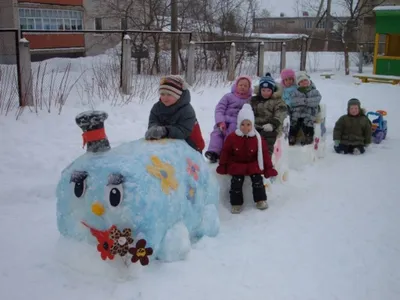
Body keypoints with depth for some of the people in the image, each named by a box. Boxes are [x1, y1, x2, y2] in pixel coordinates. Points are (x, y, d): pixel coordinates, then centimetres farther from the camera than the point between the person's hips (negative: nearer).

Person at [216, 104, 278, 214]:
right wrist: (222, 167, 3)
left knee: (257, 180, -10)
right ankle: (236, 203, 0)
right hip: (237, 165, -1)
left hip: (253, 165, 1)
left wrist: (269, 169, -4)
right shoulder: (232, 137, -9)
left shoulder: (258, 138, -7)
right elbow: (225, 152, 0)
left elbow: (264, 154, -3)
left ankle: (260, 200, 8)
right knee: (236, 182, -13)